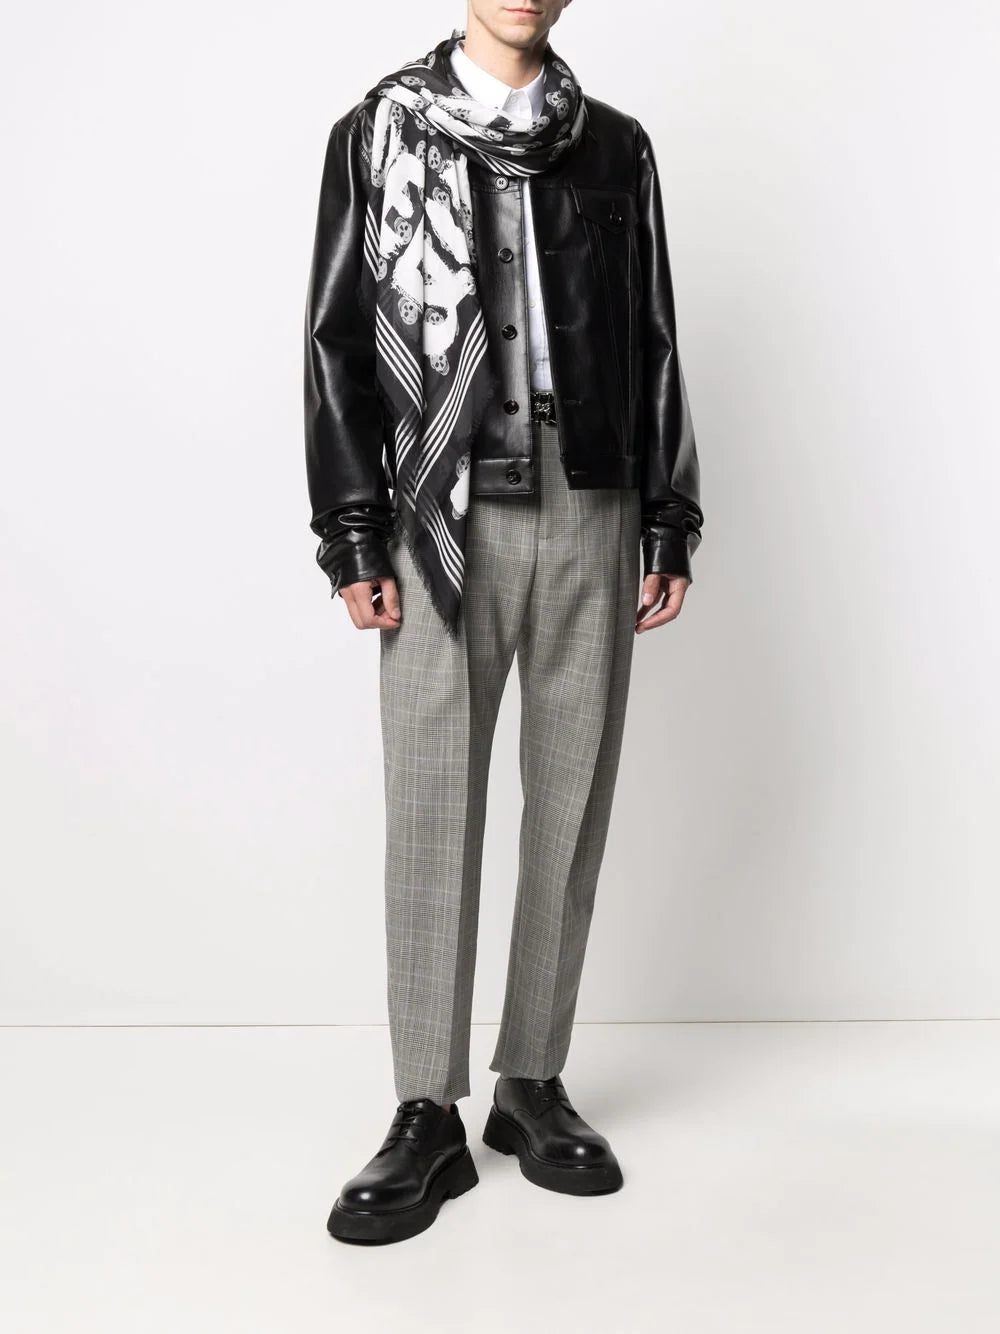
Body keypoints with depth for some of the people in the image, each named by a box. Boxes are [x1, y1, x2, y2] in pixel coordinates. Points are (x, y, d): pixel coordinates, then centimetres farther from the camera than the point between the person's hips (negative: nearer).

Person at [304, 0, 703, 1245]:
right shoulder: (379, 132, 8)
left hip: (590, 519, 3)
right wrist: (352, 534, -5)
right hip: (445, 521, -2)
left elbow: (652, 343, 13)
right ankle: (429, 1116, 9)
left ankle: (533, 1085, 18)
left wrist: (670, 524, 7)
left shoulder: (614, 147, 14)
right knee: (432, 814, -2)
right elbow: (338, 336, 3)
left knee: (570, 804, 5)